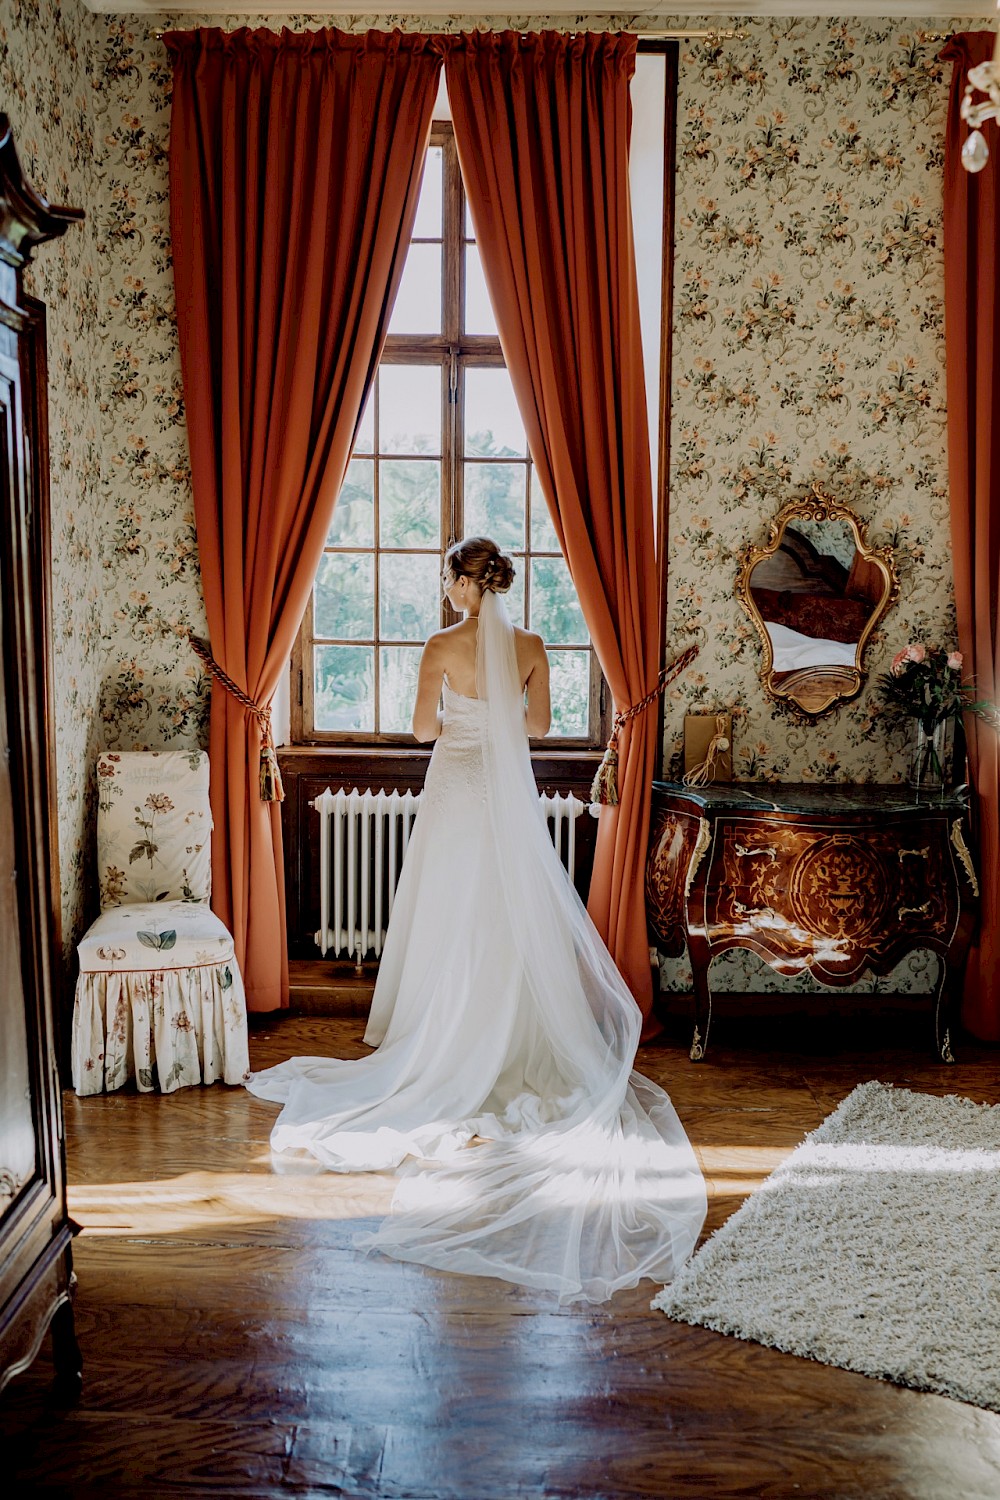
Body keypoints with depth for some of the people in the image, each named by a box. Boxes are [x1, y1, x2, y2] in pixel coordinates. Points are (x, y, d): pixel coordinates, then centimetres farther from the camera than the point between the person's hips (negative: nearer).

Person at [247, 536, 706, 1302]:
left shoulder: (443, 647, -11)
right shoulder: (531, 647, -1)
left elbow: (424, 729, -8)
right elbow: (539, 724, 6)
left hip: (458, 790, -3)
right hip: (512, 794, 3)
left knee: (457, 915, 6)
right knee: (519, 914, 11)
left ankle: (456, 1047, 12)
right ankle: (523, 1040, 17)